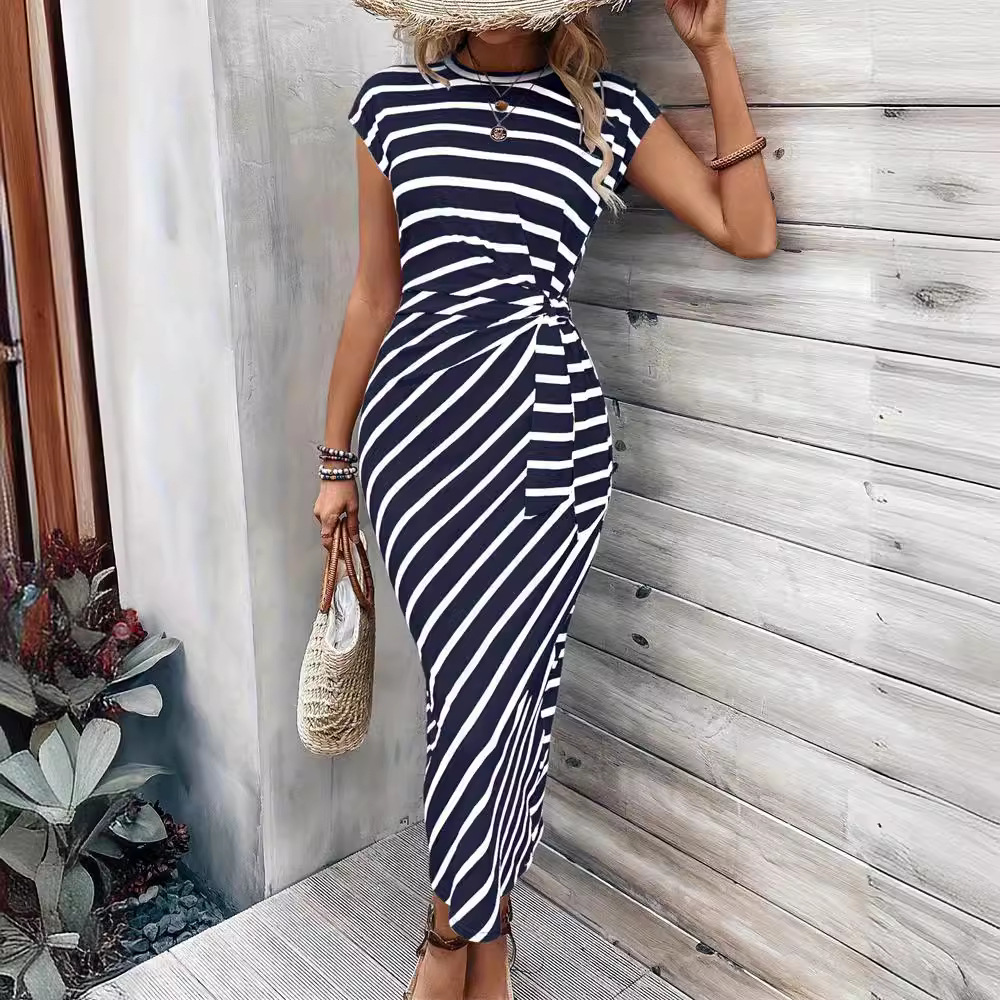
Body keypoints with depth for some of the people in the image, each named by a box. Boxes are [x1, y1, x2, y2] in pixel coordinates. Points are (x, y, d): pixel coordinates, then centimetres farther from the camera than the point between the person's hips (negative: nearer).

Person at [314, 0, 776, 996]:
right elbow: (375, 294, 10)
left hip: (550, 431, 0)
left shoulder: (609, 111, 6)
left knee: (508, 678, 6)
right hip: (417, 424, 0)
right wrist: (337, 460, 13)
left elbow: (748, 230, 2)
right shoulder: (393, 100, 8)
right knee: (472, 676, 2)